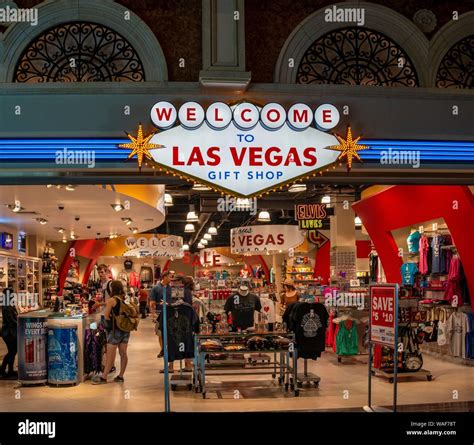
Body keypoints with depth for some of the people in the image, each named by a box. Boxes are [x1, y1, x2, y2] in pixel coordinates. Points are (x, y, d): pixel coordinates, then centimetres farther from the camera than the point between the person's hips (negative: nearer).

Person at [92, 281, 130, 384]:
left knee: (110, 355, -4)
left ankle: (103, 377, -2)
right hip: (125, 329, 7)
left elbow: (106, 316, -10)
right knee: (123, 353, 8)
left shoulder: (111, 300, -10)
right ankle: (120, 376, 13)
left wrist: (111, 320, 7)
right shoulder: (124, 299, 8)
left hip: (115, 330, -6)